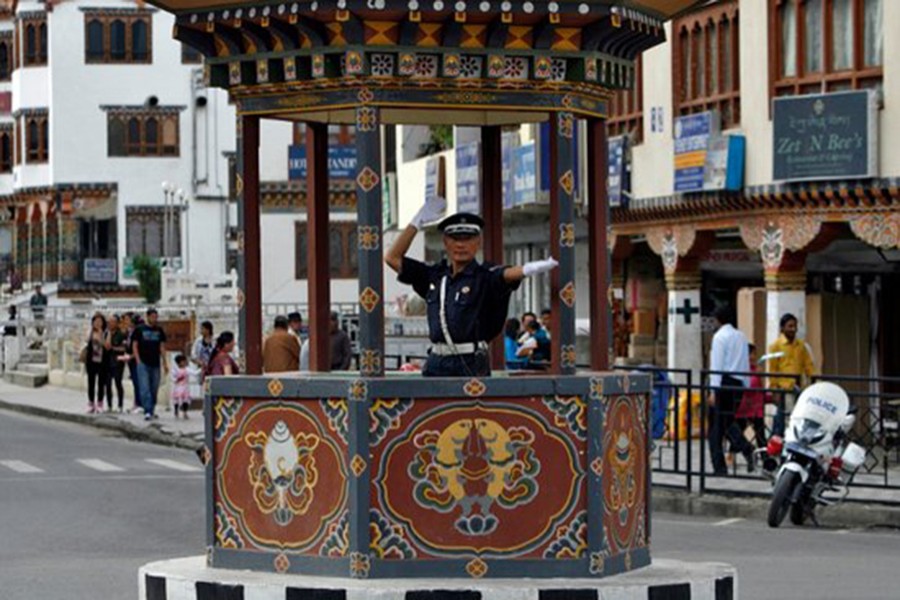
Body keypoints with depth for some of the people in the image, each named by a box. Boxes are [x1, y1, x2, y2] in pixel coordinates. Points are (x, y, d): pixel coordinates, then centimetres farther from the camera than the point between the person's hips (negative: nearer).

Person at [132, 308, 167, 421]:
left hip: (155, 364, 4)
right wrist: (138, 361, -8)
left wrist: (165, 363, 9)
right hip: (143, 364, -4)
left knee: (154, 389, 8)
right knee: (145, 388, -11)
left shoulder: (159, 330, 10)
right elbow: (134, 345, 1)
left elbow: (162, 347, 14)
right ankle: (147, 411, -15)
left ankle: (152, 411, 19)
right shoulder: (139, 330, 0)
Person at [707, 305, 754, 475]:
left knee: (716, 426, 1)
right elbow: (746, 364, 13)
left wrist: (713, 392, -13)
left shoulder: (720, 337, -7)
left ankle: (719, 466, 0)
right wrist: (746, 387, 18)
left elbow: (716, 365, -12)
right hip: (738, 383, 7)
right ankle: (745, 447, -6)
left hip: (724, 382, -7)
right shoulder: (741, 337, 12)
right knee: (727, 422, 19)